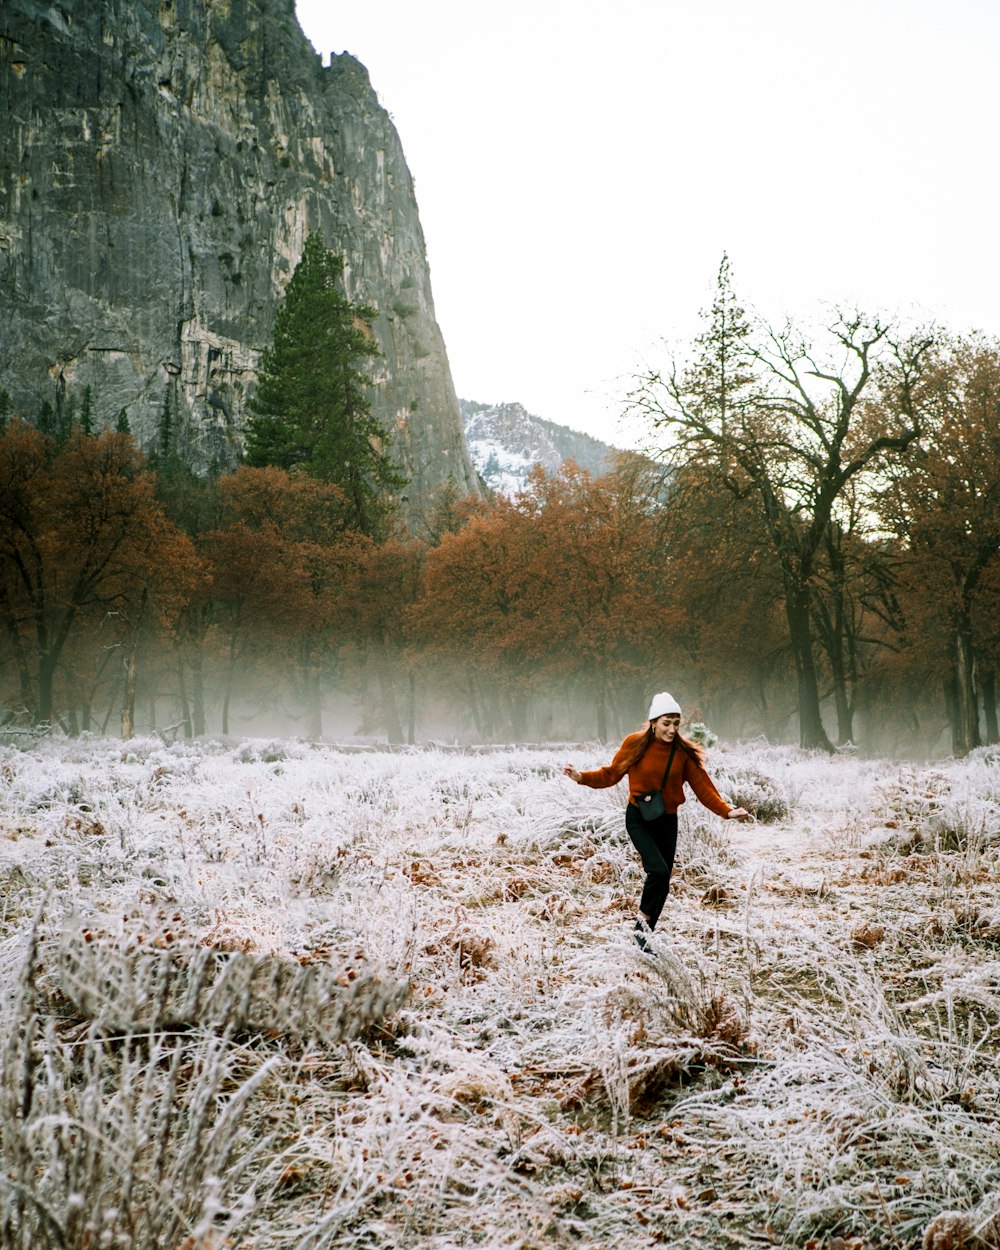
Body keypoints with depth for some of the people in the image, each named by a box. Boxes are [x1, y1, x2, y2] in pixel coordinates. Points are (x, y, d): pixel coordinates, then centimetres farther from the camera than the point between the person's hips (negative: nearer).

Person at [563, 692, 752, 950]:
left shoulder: (684, 752, -5)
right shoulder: (635, 744, -10)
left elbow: (703, 786, -5)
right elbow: (611, 774, -1)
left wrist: (727, 811, -16)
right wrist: (582, 777, -14)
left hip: (667, 822, 3)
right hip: (638, 819, -3)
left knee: (663, 882, 6)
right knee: (659, 870, -22)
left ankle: (643, 934, 24)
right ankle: (643, 917, 5)